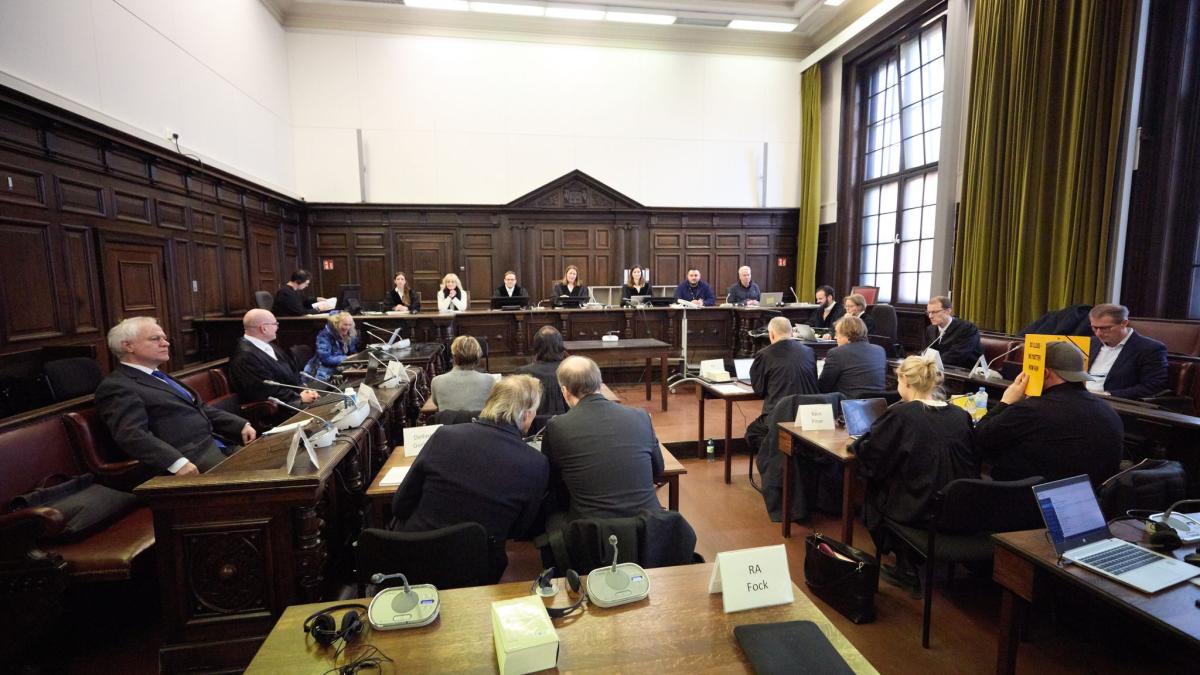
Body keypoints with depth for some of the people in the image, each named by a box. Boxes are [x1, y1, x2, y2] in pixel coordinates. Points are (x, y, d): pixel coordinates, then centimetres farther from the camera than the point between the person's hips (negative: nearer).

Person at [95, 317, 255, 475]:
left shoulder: (159, 377, 22)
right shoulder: (117, 387, -6)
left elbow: (199, 408, 22)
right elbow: (132, 435, -19)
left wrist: (241, 425, 7)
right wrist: (178, 463, -31)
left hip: (214, 445, 9)